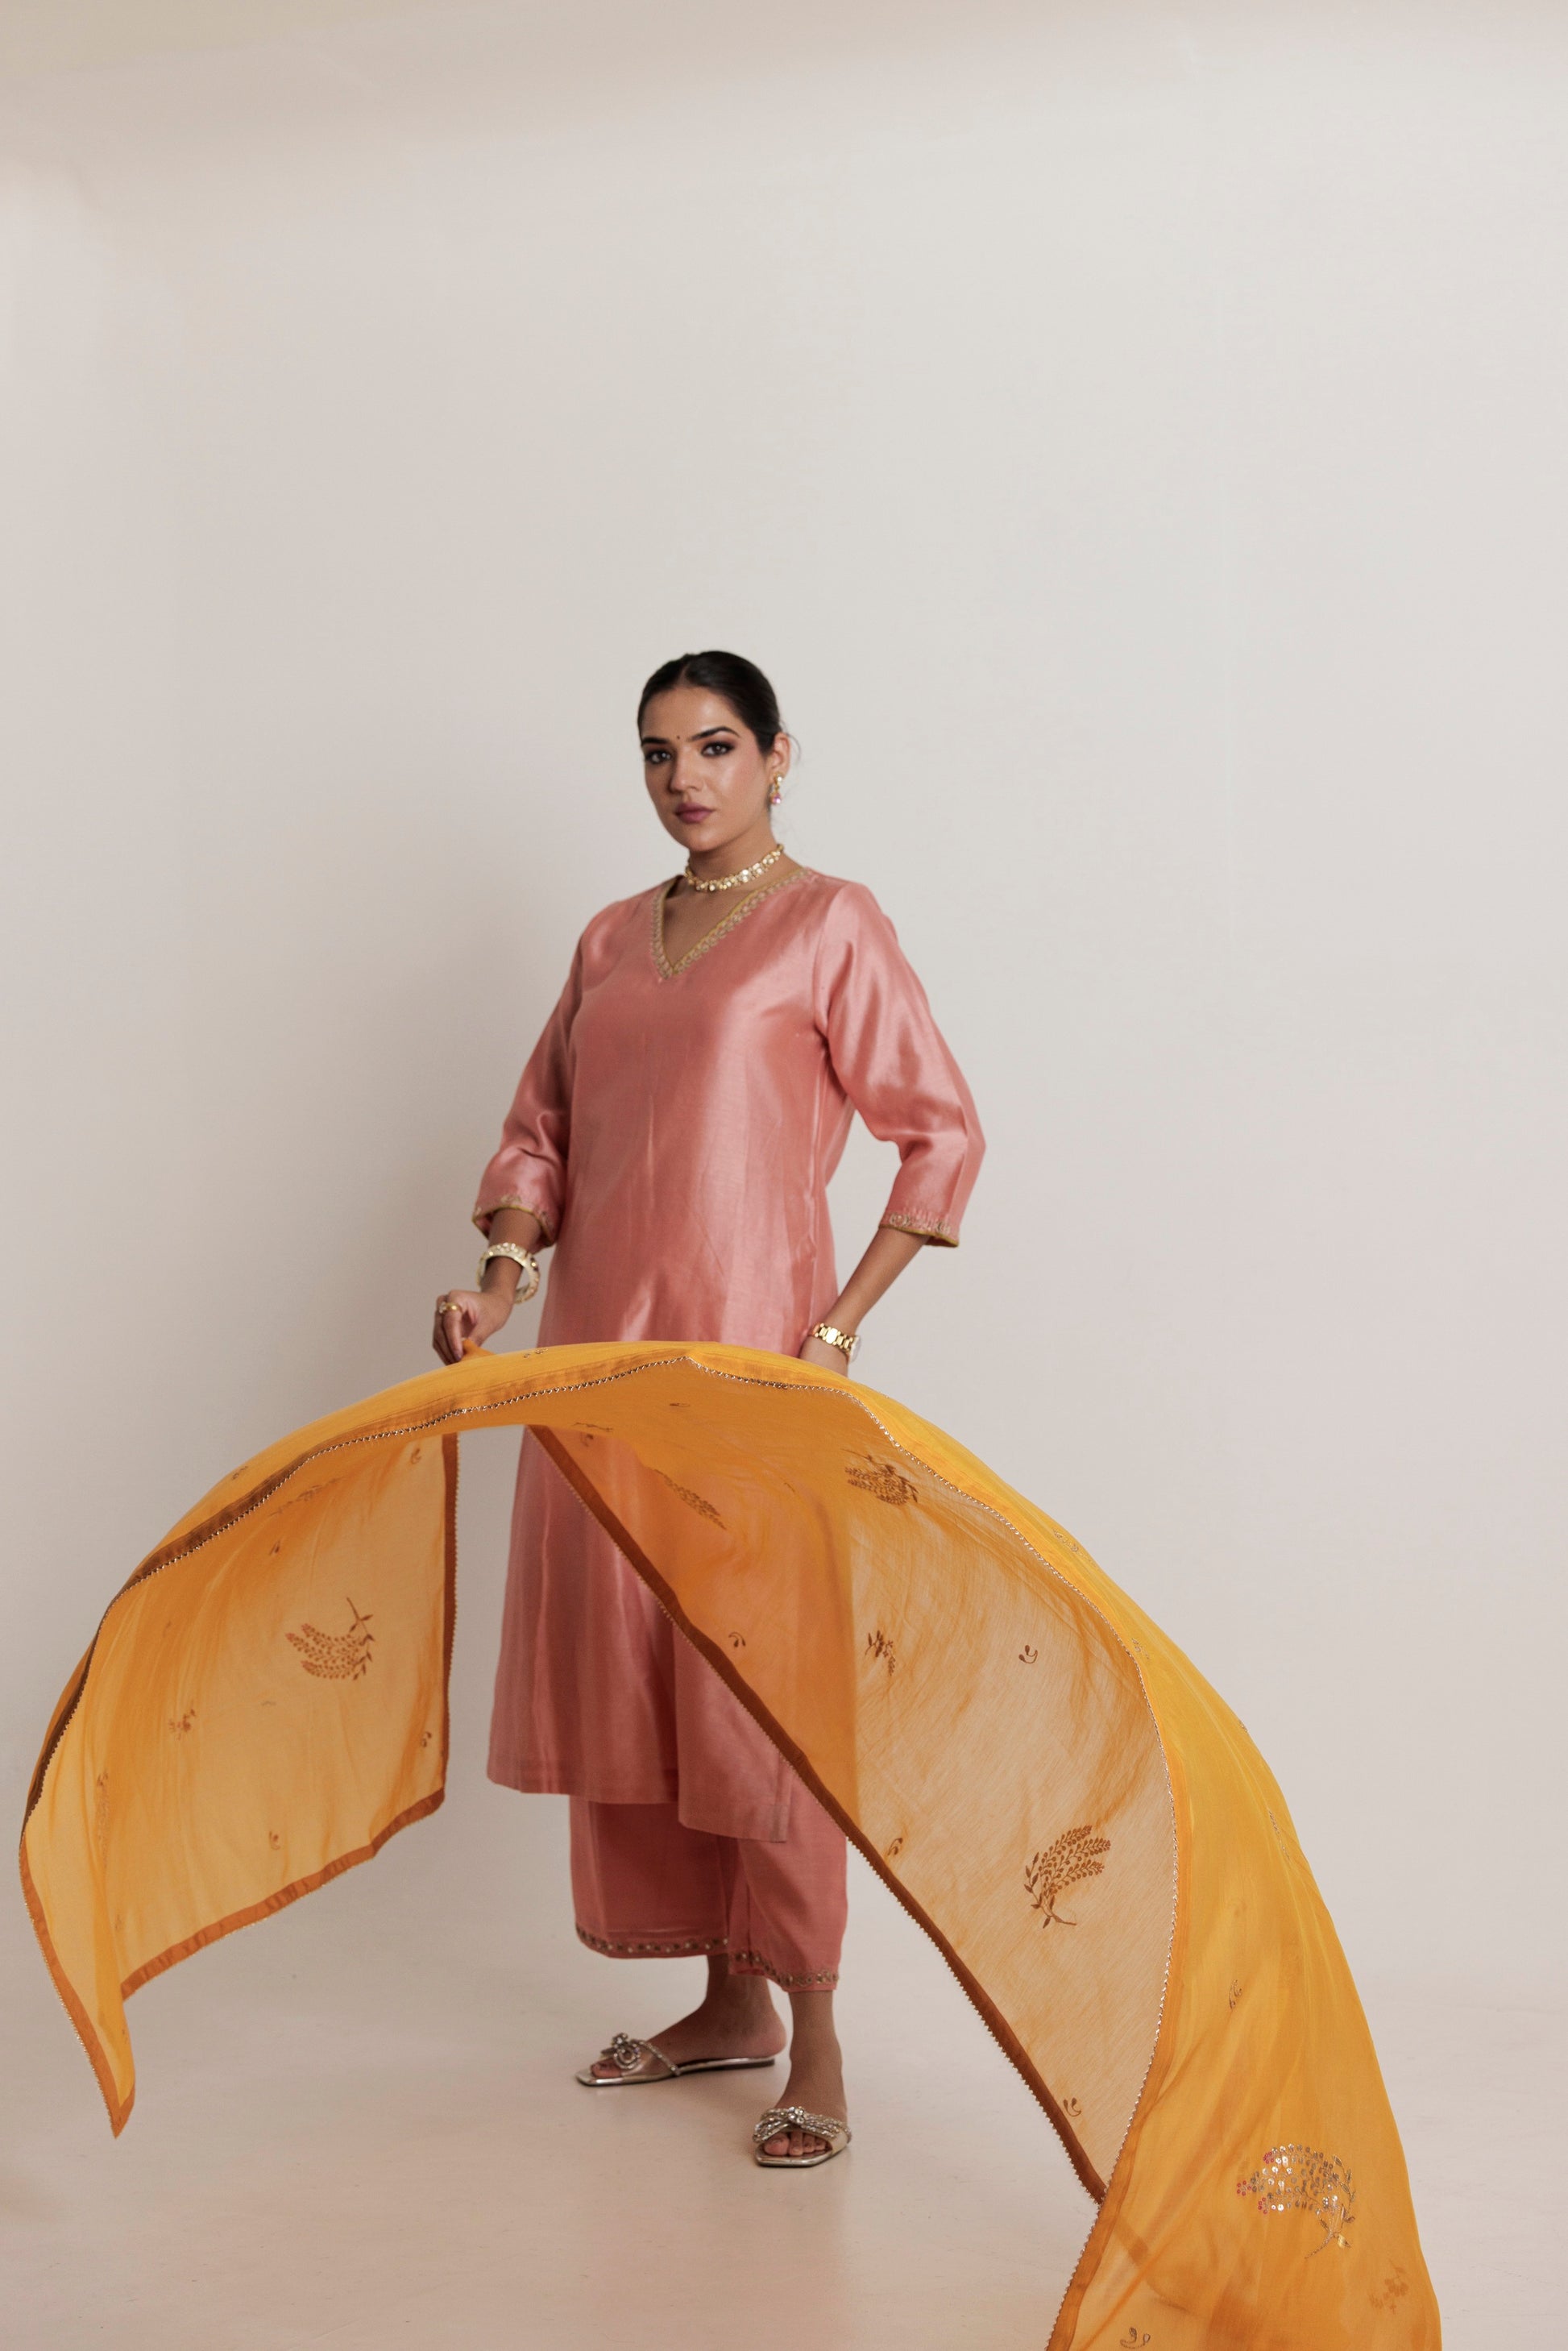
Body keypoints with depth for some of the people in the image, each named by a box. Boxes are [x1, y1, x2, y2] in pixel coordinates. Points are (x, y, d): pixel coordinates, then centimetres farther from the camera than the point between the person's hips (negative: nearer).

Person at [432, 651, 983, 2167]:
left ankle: (814, 2044, 3)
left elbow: (943, 1134, -4)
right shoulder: (611, 938, 16)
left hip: (746, 1350, -6)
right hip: (596, 1345, 6)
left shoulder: (829, 923, -2)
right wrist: (502, 1273, -2)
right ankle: (728, 2003, 23)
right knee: (619, 1672, 9)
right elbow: (543, 1132, 16)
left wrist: (837, 1331, -10)